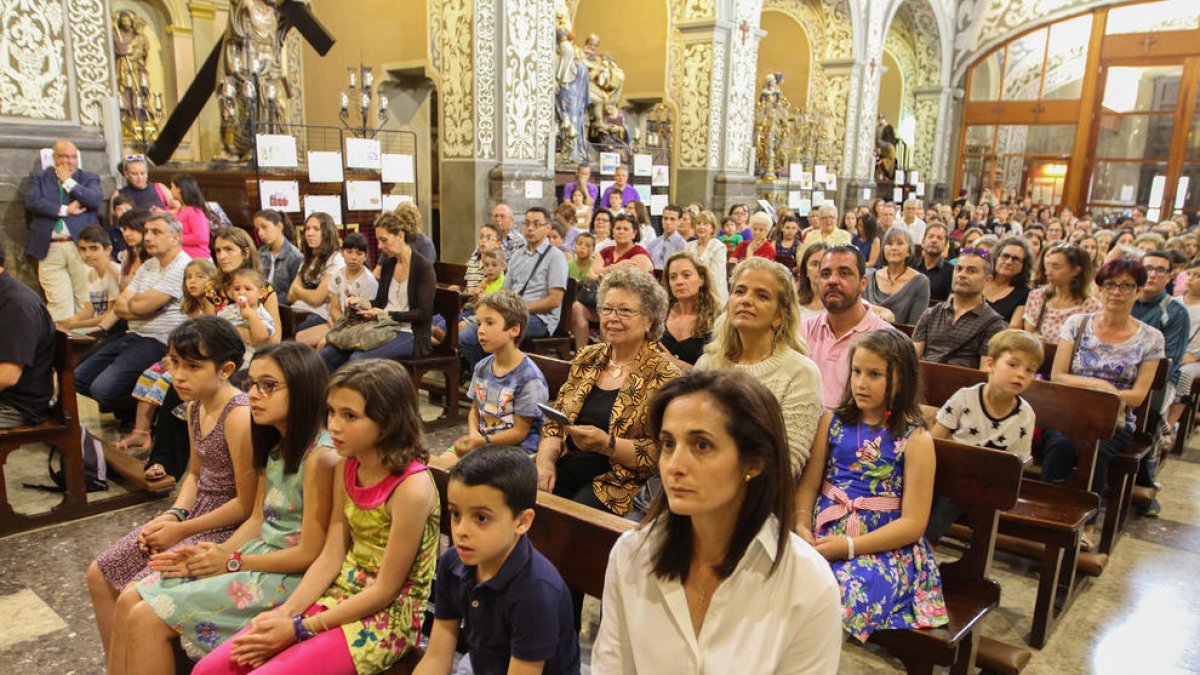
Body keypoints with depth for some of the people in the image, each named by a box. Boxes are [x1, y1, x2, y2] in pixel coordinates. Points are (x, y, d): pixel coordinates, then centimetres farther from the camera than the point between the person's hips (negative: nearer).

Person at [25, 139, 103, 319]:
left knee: (86, 301, -1)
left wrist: (68, 181, -1)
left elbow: (96, 200, -5)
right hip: (51, 250, 0)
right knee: (59, 303, -6)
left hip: (82, 247, 0)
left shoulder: (89, 178, 14)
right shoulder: (39, 177, 16)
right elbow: (31, 201, -1)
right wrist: (64, 210, -6)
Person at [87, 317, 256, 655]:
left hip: (227, 526, -10)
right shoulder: (196, 406, 4)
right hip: (196, 513, 10)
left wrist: (182, 530, -13)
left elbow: (247, 504, -21)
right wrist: (173, 515, -1)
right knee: (100, 574, 12)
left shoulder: (239, 416, -25)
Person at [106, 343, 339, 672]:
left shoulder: (321, 457, -22)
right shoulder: (275, 444, 7)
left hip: (287, 576, -9)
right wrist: (215, 555, -5)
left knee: (147, 619, -9)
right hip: (257, 553, 9)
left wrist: (230, 562, -10)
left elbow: (309, 554, -20)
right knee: (131, 599, 5)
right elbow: (258, 520, 12)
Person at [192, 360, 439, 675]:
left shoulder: (412, 488, -23)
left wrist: (300, 628, -14)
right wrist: (285, 613, -10)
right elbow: (330, 557, 4)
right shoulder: (347, 469, 3)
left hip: (388, 616, -7)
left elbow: (386, 589, -18)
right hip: (339, 595, 7)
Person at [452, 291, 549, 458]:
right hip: (480, 440, 7)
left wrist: (481, 442, -21)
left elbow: (519, 432, -14)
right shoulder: (481, 368, 5)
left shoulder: (529, 378, -18)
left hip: (516, 449, -7)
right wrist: (473, 434, -6)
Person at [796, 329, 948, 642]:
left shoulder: (915, 439, -2)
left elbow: (913, 522, -6)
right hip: (823, 534, 3)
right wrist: (801, 525, -14)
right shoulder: (833, 421, 9)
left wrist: (849, 545, -15)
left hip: (883, 546, -3)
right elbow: (809, 483, 7)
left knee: (847, 593, -34)